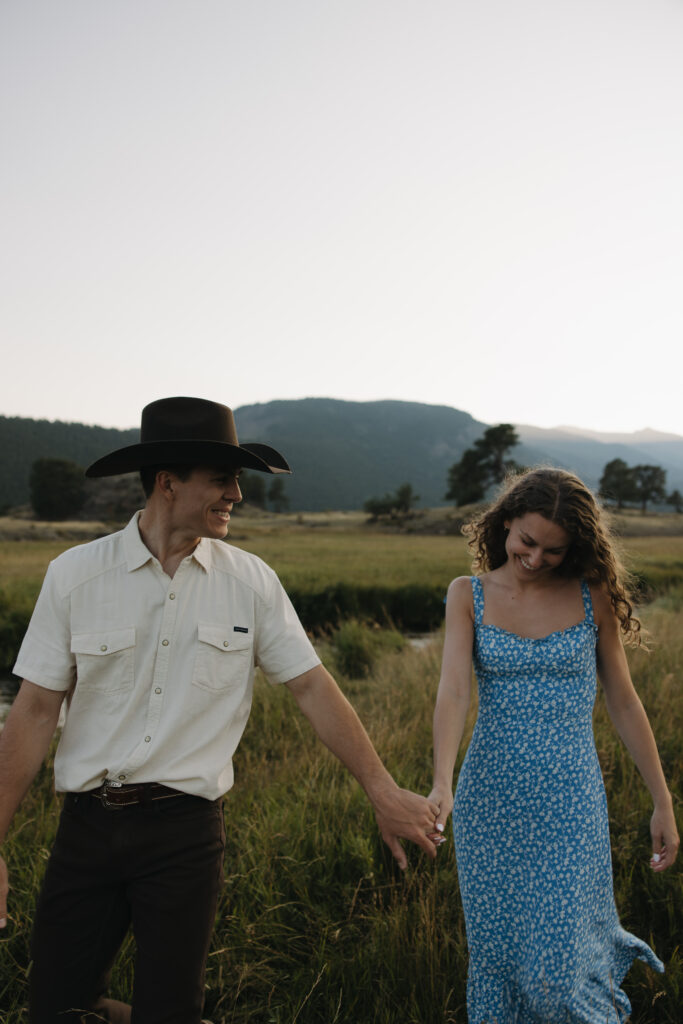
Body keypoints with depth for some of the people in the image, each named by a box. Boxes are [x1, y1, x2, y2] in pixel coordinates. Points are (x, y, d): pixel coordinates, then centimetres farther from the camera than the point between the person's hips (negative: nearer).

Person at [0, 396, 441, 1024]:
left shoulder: (251, 582, -3)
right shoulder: (75, 575, -4)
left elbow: (313, 689, -1)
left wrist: (385, 793, -3)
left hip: (188, 831, 0)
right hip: (88, 825, 1)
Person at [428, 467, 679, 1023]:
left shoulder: (592, 595, -2)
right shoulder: (468, 595, -2)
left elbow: (623, 703, 4)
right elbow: (454, 691, -14)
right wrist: (441, 782, -28)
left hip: (569, 798, -1)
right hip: (490, 798, 1)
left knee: (557, 961, 1)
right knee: (497, 950, 12)